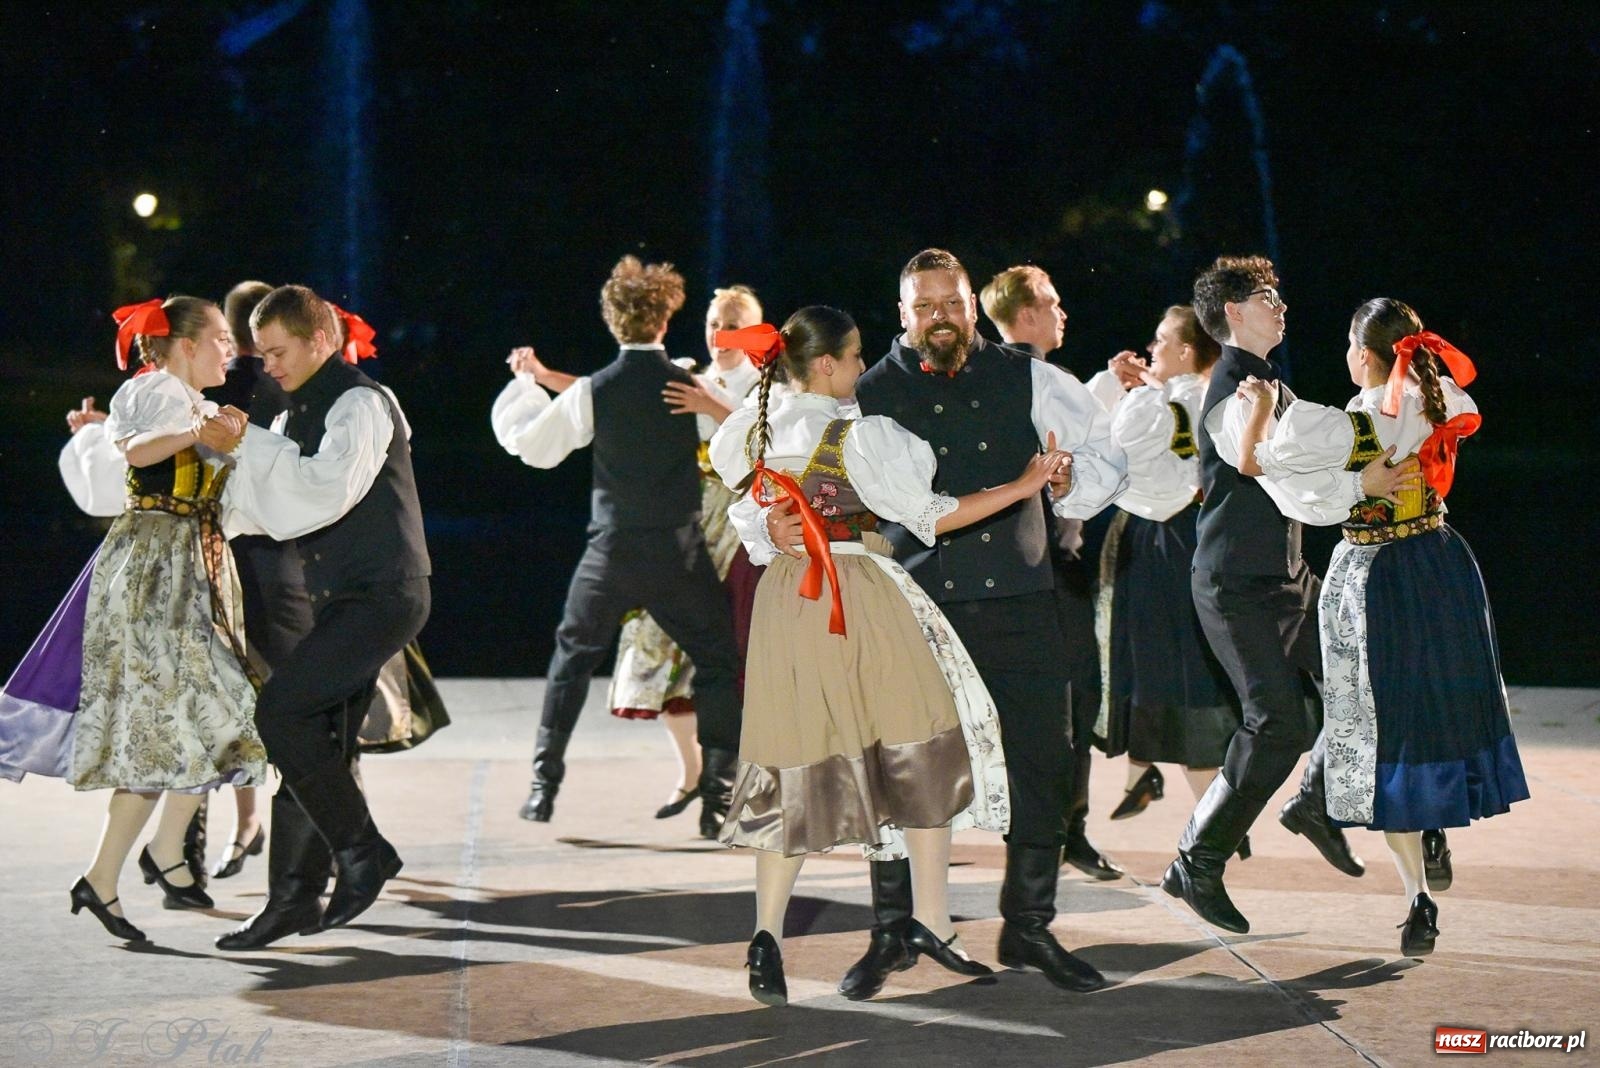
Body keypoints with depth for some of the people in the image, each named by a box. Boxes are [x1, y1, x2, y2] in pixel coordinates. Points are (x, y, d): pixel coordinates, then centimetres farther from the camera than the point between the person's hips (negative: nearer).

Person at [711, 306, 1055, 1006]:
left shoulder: (756, 433, 2)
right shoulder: (859, 436, -14)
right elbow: (928, 517, -13)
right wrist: (1023, 485, -10)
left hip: (786, 602, 5)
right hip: (864, 604, -5)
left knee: (793, 767, 8)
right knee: (920, 755, 9)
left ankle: (767, 934, -1)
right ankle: (930, 921, 12)